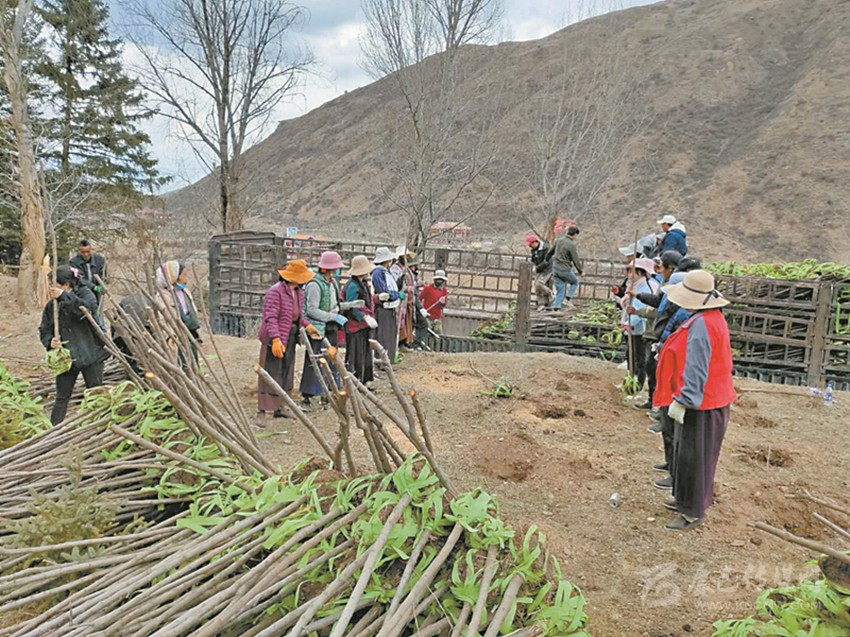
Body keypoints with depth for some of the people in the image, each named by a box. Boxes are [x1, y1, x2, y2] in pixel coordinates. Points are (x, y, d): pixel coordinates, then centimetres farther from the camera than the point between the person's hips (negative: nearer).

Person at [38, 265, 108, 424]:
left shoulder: (84, 292, -7)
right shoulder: (52, 305, 3)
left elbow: (90, 308, -29)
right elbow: (44, 330, 8)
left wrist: (65, 297, -31)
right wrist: (50, 341, -13)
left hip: (90, 354, -3)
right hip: (66, 357, 3)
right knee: (61, 398, 9)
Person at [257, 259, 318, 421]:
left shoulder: (298, 291, 9)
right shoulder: (275, 292, -19)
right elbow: (270, 318, -25)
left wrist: (306, 324, 6)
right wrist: (276, 339, -34)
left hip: (290, 338, 9)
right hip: (274, 340, -9)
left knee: (285, 375, 16)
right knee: (270, 376, -5)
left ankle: (278, 408, 28)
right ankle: (261, 412, 3)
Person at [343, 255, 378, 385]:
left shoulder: (364, 283, 15)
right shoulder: (352, 286, -18)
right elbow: (351, 307, -23)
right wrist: (365, 317, -25)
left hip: (364, 325, 10)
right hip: (355, 325, -10)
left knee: (366, 353, 16)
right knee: (355, 355, -3)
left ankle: (364, 381, 26)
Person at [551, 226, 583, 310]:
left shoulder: (559, 240, 5)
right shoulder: (571, 245, -15)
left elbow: (551, 251, 19)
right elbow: (575, 260, -11)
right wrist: (580, 271, 2)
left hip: (555, 268, 6)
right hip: (565, 270, -6)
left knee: (560, 290, 11)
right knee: (575, 282, 19)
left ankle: (556, 307, 5)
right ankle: (569, 300, 6)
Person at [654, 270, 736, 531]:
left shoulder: (701, 325, -24)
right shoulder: (713, 317, 8)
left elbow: (696, 370, -27)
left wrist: (682, 401, -24)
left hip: (699, 403, -10)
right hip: (710, 399, 10)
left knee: (693, 457, 2)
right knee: (687, 453, 21)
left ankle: (693, 512, 15)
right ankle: (685, 499, 36)